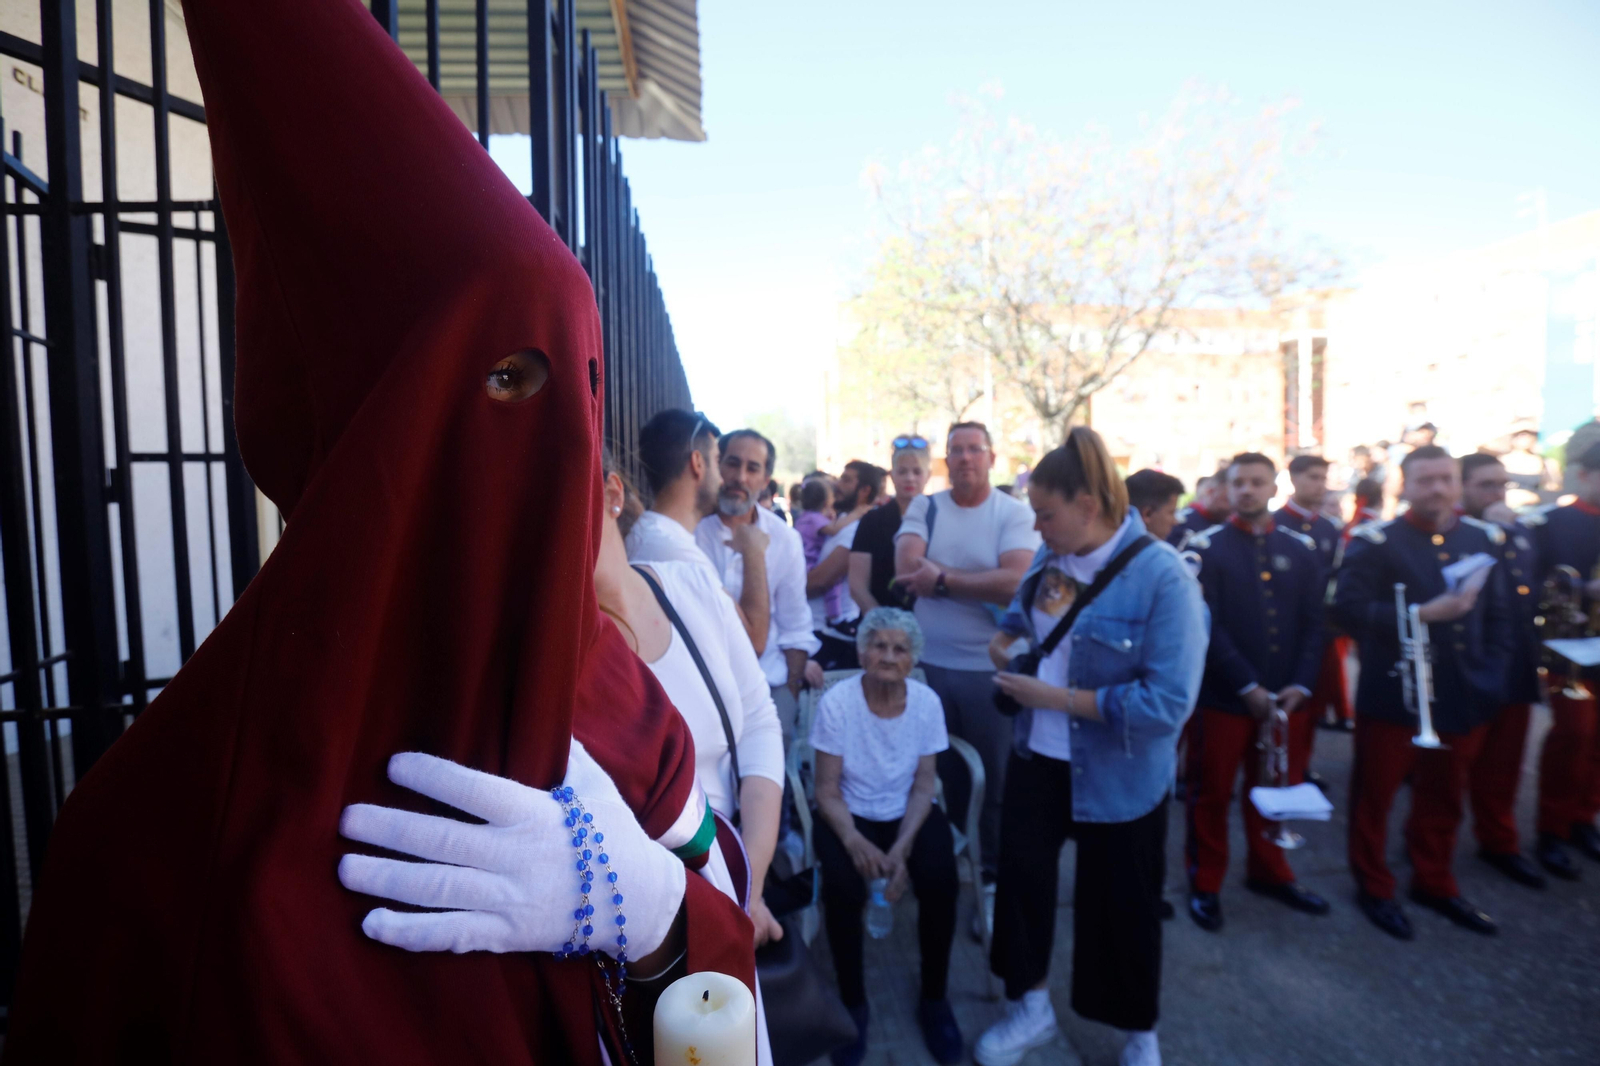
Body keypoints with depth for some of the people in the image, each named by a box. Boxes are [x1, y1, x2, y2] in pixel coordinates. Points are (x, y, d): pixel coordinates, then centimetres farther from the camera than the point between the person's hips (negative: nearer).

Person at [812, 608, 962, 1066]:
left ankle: (934, 999, 3)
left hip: (909, 814, 2)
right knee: (842, 887, -28)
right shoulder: (836, 702, -18)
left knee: (940, 882, -24)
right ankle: (853, 1002, 0)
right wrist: (854, 841, -27)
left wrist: (902, 847, -19)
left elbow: (923, 786, -6)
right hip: (849, 814, -1)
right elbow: (826, 789, -12)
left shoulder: (927, 702, -12)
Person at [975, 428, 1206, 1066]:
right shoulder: (1053, 556, -4)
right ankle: (1030, 1008, 42)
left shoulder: (1163, 577, -24)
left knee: (1121, 905, 15)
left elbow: (1168, 702, -29)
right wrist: (1006, 636, -4)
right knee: (1020, 874, 16)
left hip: (1118, 773, -5)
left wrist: (1053, 697, -26)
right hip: (1039, 754, 6)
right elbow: (1024, 606, 18)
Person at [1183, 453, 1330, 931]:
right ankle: (1205, 883, 24)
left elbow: (1314, 622, 4)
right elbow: (1207, 626, -12)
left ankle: (1269, 871, 38)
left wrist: (1300, 686, -7)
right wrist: (1249, 687, -15)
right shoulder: (1205, 547, -6)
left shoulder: (1303, 548, 7)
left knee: (1275, 790, 16)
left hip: (1287, 697, 4)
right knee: (1212, 794, 8)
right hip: (1222, 697, -3)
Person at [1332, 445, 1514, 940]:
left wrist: (1491, 676, 3)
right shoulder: (1374, 541, -10)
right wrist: (1423, 614, -25)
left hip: (1462, 698, 5)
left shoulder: (1482, 538, 7)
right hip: (1392, 696, -5)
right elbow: (1349, 608, -19)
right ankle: (1374, 888, 25)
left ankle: (1434, 883, 38)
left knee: (1443, 799, 19)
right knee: (1375, 795, 8)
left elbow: (1498, 616, 10)